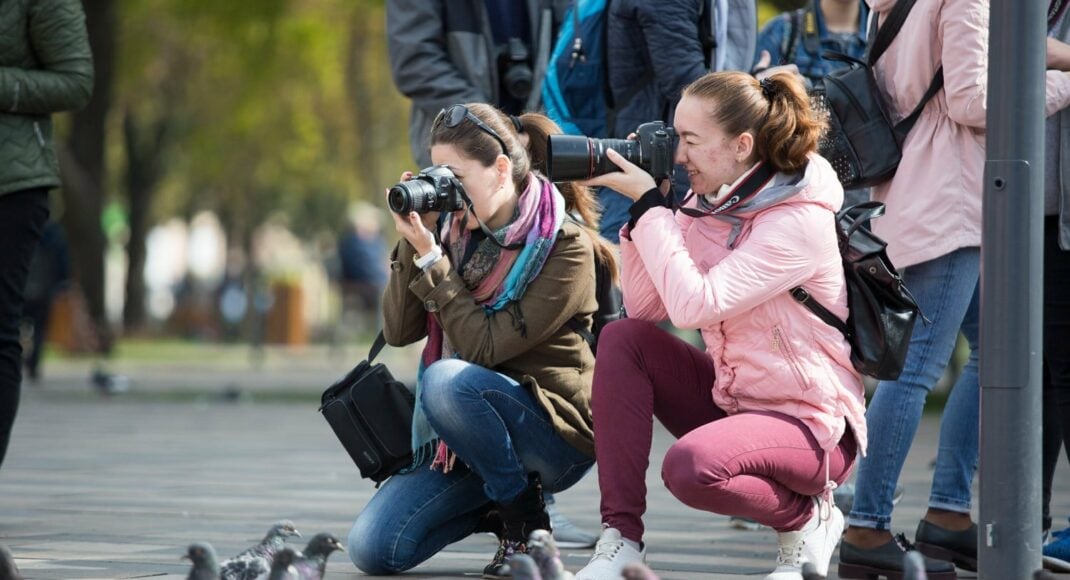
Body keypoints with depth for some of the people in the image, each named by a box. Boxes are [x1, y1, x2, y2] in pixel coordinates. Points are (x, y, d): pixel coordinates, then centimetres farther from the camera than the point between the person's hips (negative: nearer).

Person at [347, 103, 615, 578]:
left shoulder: (566, 248, -13)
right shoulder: (457, 232, 5)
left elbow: (484, 348, -20)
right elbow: (399, 332, 1)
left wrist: (430, 258, -19)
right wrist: (413, 245, -9)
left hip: (556, 430, -6)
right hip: (464, 433, 6)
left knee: (446, 380, -37)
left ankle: (527, 521, -15)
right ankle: (495, 509, 14)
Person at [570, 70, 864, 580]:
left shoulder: (801, 220, -22)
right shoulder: (707, 205, 3)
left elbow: (694, 305, -29)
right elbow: (644, 308, 0)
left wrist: (650, 204, -23)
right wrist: (641, 209, -8)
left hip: (811, 422, -8)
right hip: (732, 398, 9)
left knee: (690, 465, -33)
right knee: (622, 338, -8)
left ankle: (805, 517, -1)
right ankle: (620, 539, -9)